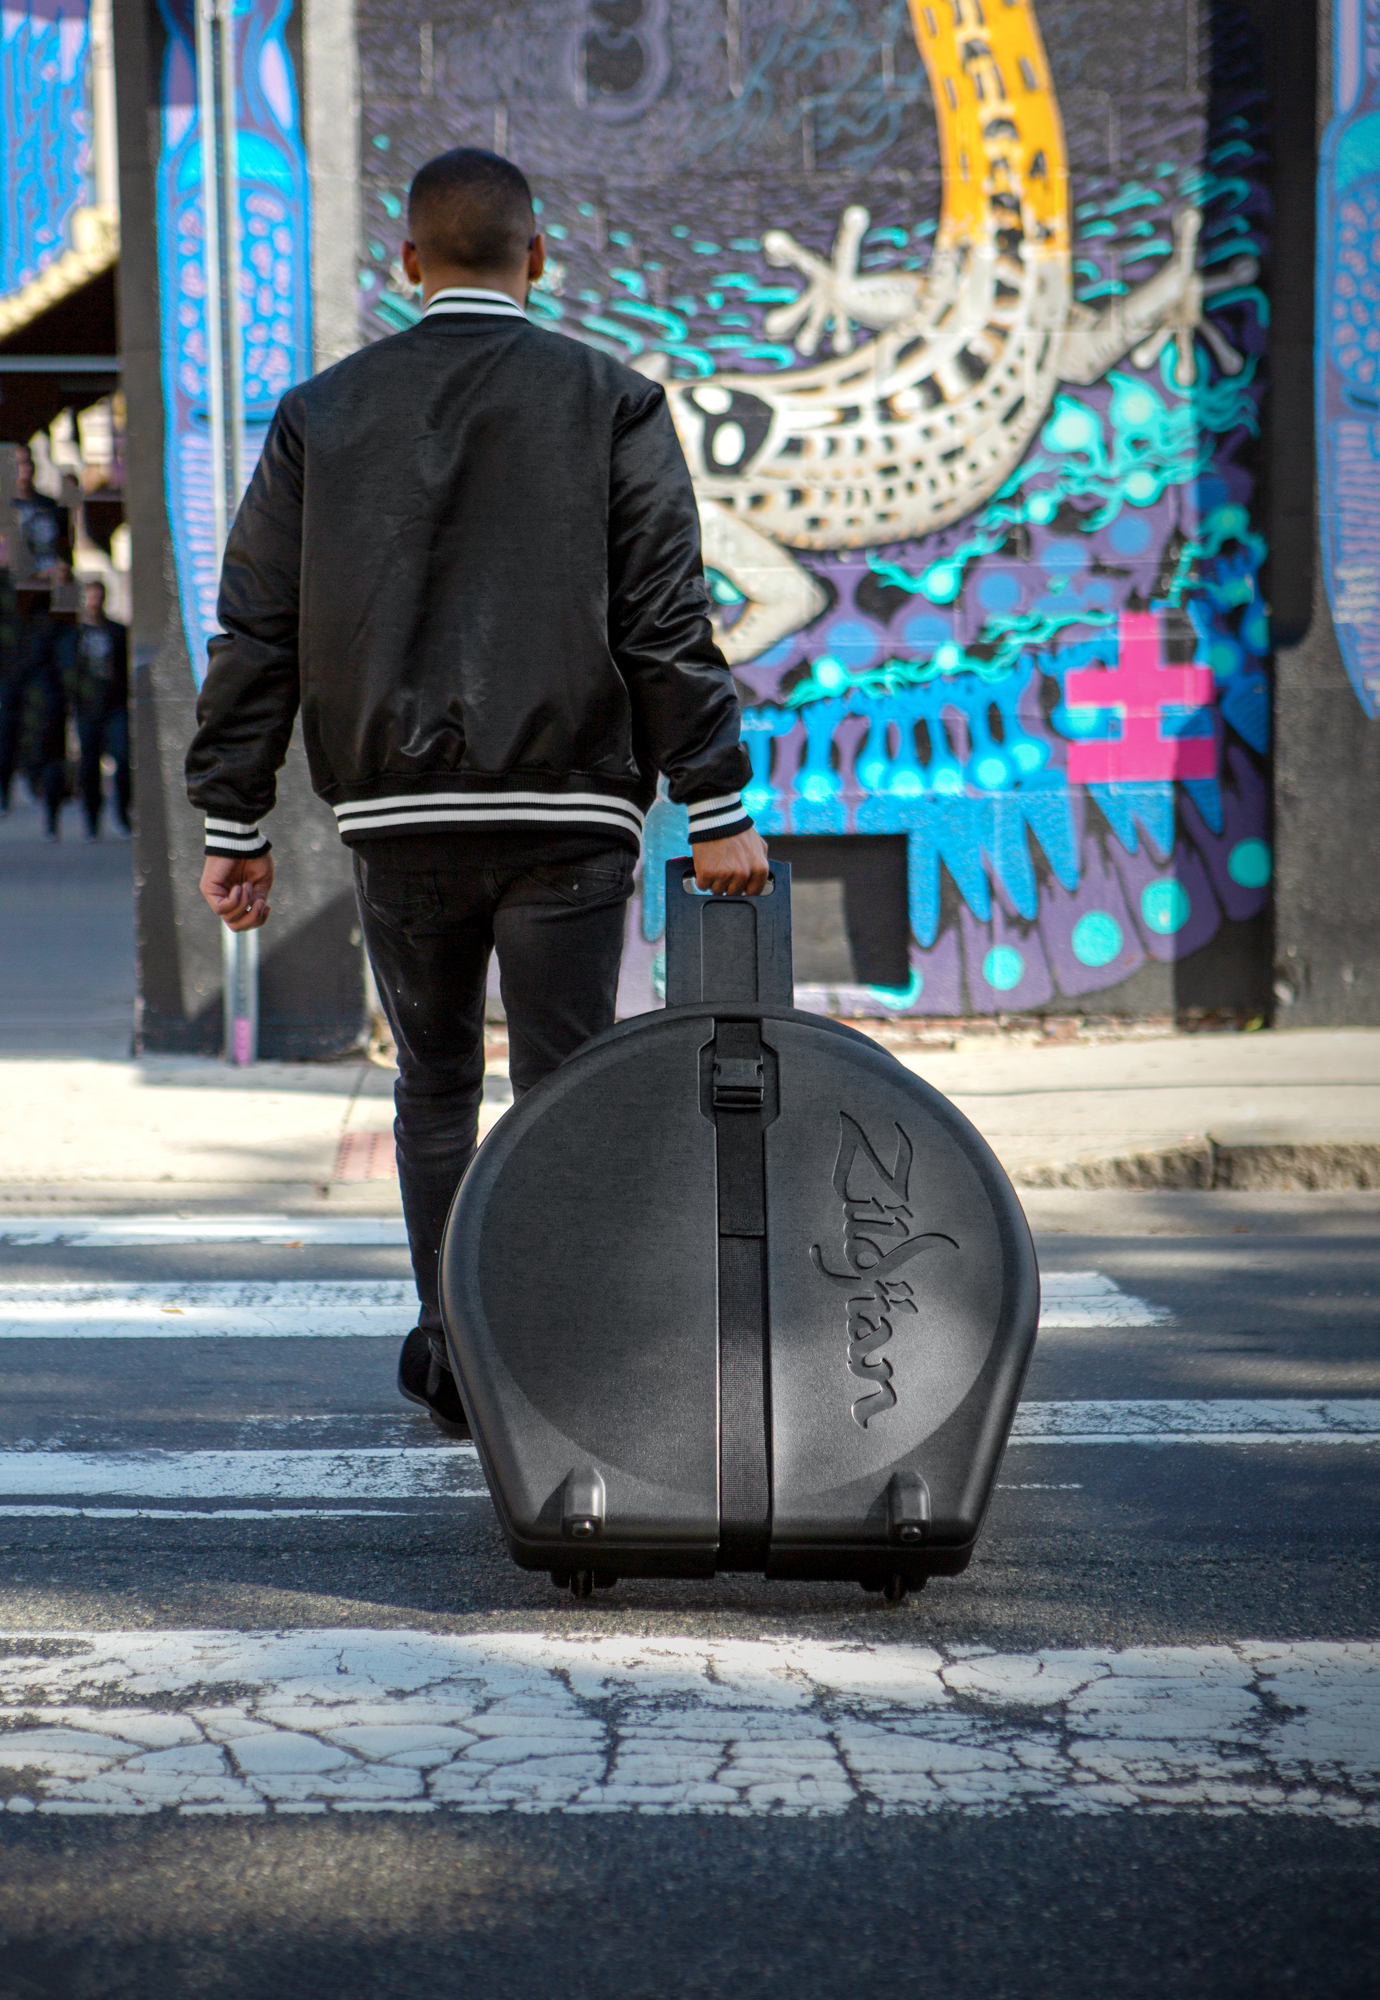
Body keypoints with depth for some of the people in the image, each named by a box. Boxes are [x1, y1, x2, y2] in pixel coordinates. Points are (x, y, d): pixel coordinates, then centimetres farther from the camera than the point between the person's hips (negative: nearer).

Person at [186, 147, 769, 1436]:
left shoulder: (320, 417, 6)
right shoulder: (612, 406, -1)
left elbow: (256, 633, 4)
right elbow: (667, 624, -5)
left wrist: (233, 820, 8)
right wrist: (716, 811, -2)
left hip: (399, 817, 2)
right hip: (568, 815, -2)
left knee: (434, 1085, 17)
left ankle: (453, 1357, 17)